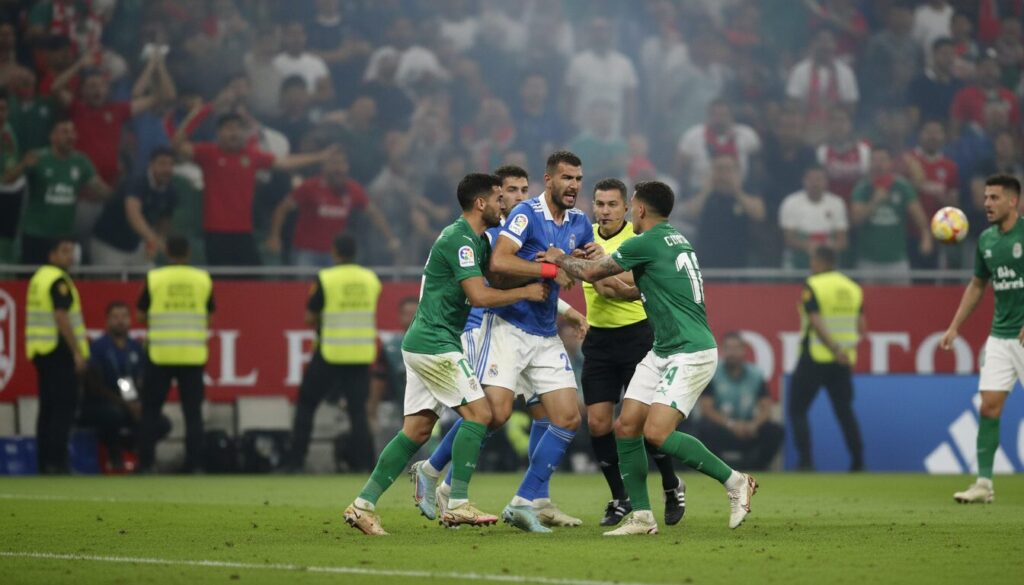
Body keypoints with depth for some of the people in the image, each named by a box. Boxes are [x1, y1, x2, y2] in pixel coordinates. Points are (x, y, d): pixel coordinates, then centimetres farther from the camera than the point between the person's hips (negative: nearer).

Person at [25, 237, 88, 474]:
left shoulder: (38, 277, 16)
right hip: (59, 351, -9)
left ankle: (44, 461, 13)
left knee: (47, 407, 12)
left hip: (39, 350, 9)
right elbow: (61, 317, -20)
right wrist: (77, 352, -18)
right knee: (64, 407, -8)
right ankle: (56, 461, -13)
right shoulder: (59, 280, -12)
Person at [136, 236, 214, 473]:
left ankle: (145, 463, 3)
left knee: (151, 410, 7)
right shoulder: (203, 279, 2)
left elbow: (142, 315, 3)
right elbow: (208, 318, 7)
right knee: (193, 411, 5)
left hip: (161, 355, -1)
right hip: (193, 355, 1)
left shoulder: (154, 278, -3)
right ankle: (193, 464, 1)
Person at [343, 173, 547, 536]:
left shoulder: (474, 240, 17)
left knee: (417, 430, 7)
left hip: (422, 343, 10)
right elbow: (479, 296, -21)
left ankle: (363, 504, 5)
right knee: (478, 413, -9)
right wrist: (526, 292, -11)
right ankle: (457, 504, -9)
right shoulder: (459, 240, -15)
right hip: (435, 344, -10)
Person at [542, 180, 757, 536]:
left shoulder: (648, 242, -13)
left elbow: (591, 272, -5)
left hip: (690, 353, -10)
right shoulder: (672, 240, 15)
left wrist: (560, 259, 12)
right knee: (626, 426, 3)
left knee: (656, 433, -19)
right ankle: (641, 517, 6)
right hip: (662, 352, 10)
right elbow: (633, 290, 28)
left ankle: (734, 482, -7)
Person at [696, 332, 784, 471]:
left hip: (747, 428, 3)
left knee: (775, 431, -22)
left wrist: (754, 424, -25)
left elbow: (766, 408, -3)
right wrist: (730, 423, -30)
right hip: (720, 426, -3)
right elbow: (706, 408, -15)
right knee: (705, 428, -35)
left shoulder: (755, 375, 0)